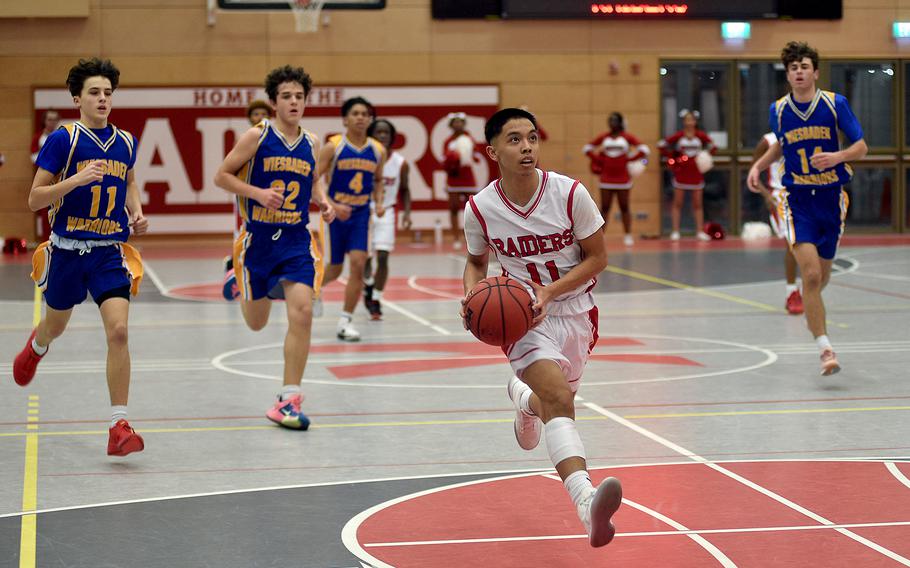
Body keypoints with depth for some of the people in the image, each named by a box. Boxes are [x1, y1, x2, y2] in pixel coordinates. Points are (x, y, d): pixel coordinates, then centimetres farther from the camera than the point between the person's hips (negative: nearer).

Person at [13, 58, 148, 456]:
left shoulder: (126, 142, 3)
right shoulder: (62, 140, -10)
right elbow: (34, 200, -11)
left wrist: (137, 214, 7)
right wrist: (76, 179, -24)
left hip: (110, 252, 1)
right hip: (67, 249, -1)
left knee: (118, 330, -17)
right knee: (56, 326, 20)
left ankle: (119, 426, -14)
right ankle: (36, 347, 61)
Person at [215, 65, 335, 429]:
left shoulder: (311, 143, 5)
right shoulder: (257, 137, -8)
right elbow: (221, 176, -5)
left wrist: (323, 201, 2)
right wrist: (258, 192, -19)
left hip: (295, 241, 2)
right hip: (258, 239, -2)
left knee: (302, 313, -16)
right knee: (256, 323, 13)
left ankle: (288, 400, -8)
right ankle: (239, 279, 52)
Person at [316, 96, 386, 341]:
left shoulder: (378, 151, 1)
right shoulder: (333, 147, -11)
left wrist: (378, 203, 0)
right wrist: (332, 206, -23)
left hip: (361, 215, 3)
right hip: (335, 214, -3)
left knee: (358, 264, -12)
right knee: (334, 270, 6)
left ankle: (346, 321, -2)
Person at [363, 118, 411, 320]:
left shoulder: (400, 163, -6)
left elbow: (404, 189, 8)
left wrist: (407, 212, -3)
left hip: (385, 213, 0)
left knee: (383, 257, -9)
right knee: (364, 257, 7)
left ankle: (376, 300, 0)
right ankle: (369, 284, 38)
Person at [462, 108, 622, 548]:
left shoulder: (570, 194, -15)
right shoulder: (479, 209, -11)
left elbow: (597, 257, -5)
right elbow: (477, 261, 9)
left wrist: (550, 291, -19)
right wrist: (471, 294, -13)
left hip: (573, 310, 3)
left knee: (557, 402, 23)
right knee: (558, 400, -27)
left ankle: (523, 398, 63)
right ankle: (586, 501, -44)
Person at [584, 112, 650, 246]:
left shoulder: (627, 137, -1)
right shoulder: (603, 137, 5)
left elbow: (644, 149, -2)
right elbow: (588, 148, 13)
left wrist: (629, 159, -6)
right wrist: (599, 160, 2)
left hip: (623, 178, -2)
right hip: (606, 178, 2)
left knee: (624, 208, 4)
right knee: (604, 208, 1)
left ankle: (628, 236, 9)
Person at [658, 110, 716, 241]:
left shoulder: (701, 136, 0)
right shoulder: (678, 136, -4)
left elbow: (712, 147, 11)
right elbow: (661, 145, -2)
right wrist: (672, 158, -6)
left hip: (696, 173, 2)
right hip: (681, 173, -2)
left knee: (698, 204, 5)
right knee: (677, 203, 1)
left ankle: (700, 231, 8)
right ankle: (675, 231, 3)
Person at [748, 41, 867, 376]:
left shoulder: (835, 104, -6)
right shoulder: (778, 110, 0)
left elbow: (861, 147, -4)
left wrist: (837, 156, -23)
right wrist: (759, 166, 6)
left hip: (831, 197, 1)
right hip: (797, 200, -1)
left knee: (821, 275, 15)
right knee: (811, 274, -17)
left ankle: (811, 309, 51)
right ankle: (824, 349, -15)